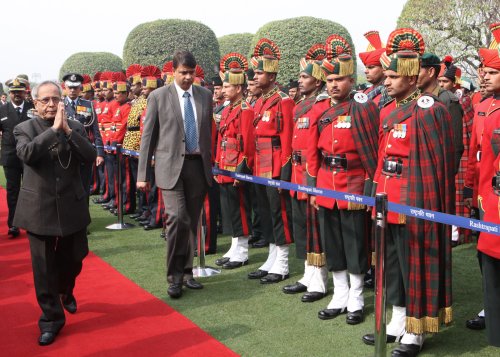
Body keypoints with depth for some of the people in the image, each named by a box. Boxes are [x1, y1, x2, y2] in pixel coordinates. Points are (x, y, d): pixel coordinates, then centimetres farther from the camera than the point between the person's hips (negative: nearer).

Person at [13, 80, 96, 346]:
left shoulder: (75, 127, 3)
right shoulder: (24, 129, -2)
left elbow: (90, 157, -11)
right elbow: (26, 154, -22)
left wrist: (67, 130, -18)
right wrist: (53, 129, -23)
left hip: (72, 207, 2)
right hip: (39, 209, -2)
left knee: (73, 259, 16)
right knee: (44, 268, 3)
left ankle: (66, 292, 47)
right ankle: (51, 318, 17)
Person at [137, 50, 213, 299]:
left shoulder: (205, 95, 9)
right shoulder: (158, 96, -1)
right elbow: (148, 136, 0)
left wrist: (210, 163, 14)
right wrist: (143, 174, -2)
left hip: (198, 165, 4)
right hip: (171, 166, -3)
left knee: (192, 222, 9)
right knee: (177, 218, -15)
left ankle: (186, 272, 23)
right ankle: (174, 276, -1)